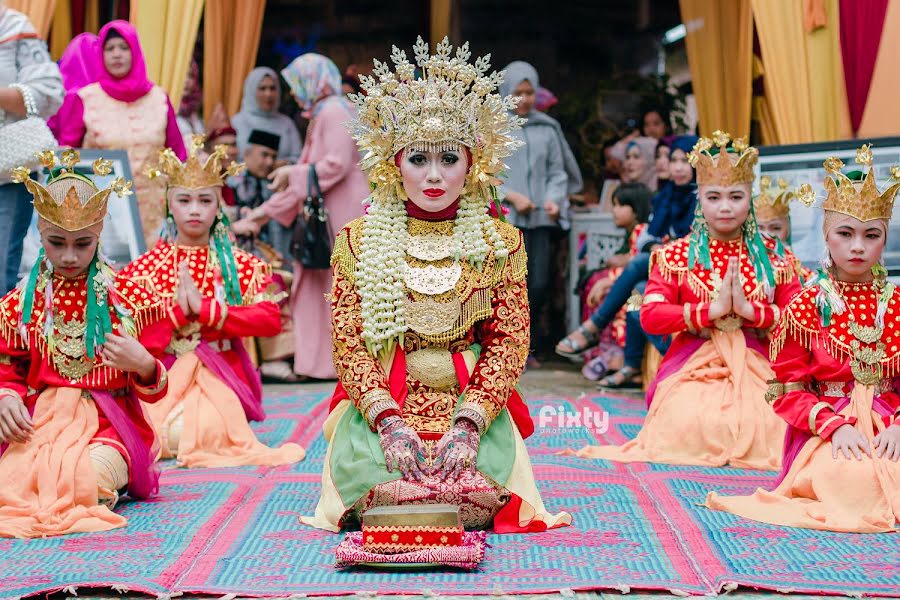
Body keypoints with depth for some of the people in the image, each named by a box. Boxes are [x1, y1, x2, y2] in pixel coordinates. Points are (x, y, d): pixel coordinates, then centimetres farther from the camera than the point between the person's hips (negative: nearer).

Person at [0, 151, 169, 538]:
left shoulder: (130, 298, 4)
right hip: (39, 420, 2)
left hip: (108, 424, -1)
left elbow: (154, 390, 6)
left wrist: (144, 367, -19)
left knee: (89, 481, -33)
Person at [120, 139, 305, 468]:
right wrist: (176, 312, -16)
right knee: (165, 432, -29)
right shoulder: (147, 265, 8)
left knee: (203, 429, -30)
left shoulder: (240, 265, 6)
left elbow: (270, 320, -9)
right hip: (163, 373, 1)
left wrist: (206, 309, -16)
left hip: (219, 372, -1)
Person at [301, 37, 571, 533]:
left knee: (487, 461, -27)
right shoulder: (358, 242, 5)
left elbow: (509, 343, -1)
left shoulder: (501, 244, 5)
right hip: (381, 403, 0)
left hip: (474, 403, 0)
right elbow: (349, 344, -1)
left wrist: (469, 424, -17)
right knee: (364, 459, -27)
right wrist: (388, 420, -18)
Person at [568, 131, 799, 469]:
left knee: (766, 431, -28)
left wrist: (750, 310, -14)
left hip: (755, 367, 2)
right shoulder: (676, 256, 7)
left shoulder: (770, 257, 13)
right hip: (692, 366, -1)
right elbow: (650, 316, -6)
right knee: (690, 428, -31)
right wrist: (711, 310, -13)